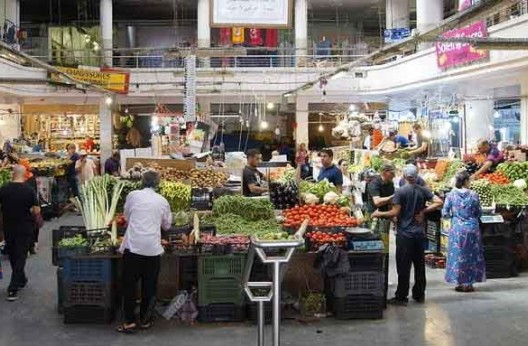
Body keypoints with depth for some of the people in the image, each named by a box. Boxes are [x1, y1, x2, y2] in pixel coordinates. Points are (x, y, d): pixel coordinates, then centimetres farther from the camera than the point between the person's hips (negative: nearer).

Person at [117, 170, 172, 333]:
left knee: (129, 285, 8)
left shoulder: (133, 195, 3)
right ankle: (145, 321, 20)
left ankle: (129, 322, 10)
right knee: (149, 286, 12)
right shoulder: (162, 201, 7)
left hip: (133, 246, -1)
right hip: (153, 248, 1)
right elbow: (167, 225, 18)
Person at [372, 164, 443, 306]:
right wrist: (423, 211, 0)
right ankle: (419, 294, 22)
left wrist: (379, 214, -1)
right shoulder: (423, 191, 3)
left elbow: (395, 212, -14)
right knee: (420, 264, 13)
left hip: (405, 233, -5)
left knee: (404, 266, 0)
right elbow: (438, 202, -3)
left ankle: (401, 297, 4)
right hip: (420, 233, 5)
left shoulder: (400, 192, -11)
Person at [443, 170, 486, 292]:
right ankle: (468, 283, 13)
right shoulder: (473, 195, -6)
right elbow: (479, 213, 2)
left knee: (457, 254, 10)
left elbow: (444, 213, -5)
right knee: (471, 254, 10)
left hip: (457, 228, 0)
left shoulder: (451, 195, -7)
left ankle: (460, 282, 13)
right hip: (472, 227, 0)